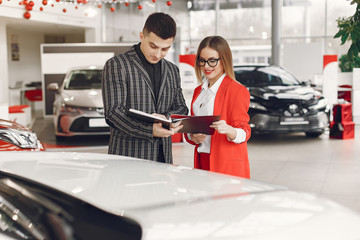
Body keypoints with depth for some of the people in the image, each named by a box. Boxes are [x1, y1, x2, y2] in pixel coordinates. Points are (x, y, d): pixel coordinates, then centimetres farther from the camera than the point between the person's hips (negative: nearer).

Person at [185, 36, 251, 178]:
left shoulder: (237, 90, -7)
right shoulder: (198, 91, 16)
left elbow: (244, 132, -10)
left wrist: (228, 130, -31)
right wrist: (192, 137, -4)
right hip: (202, 161, 6)